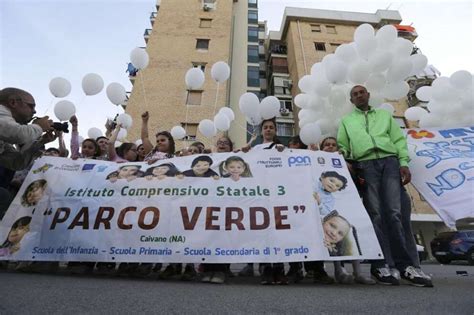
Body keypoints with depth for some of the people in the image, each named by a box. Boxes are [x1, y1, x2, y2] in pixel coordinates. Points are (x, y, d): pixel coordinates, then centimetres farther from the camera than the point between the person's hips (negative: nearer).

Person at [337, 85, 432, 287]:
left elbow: (399, 140, 16)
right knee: (375, 214, -8)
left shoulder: (384, 115, 26)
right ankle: (381, 265, -6)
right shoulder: (346, 121, 23)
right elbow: (342, 146, 15)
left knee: (394, 213, -7)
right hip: (365, 165, -1)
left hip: (389, 161, 1)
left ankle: (404, 265, -2)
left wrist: (404, 163, 3)